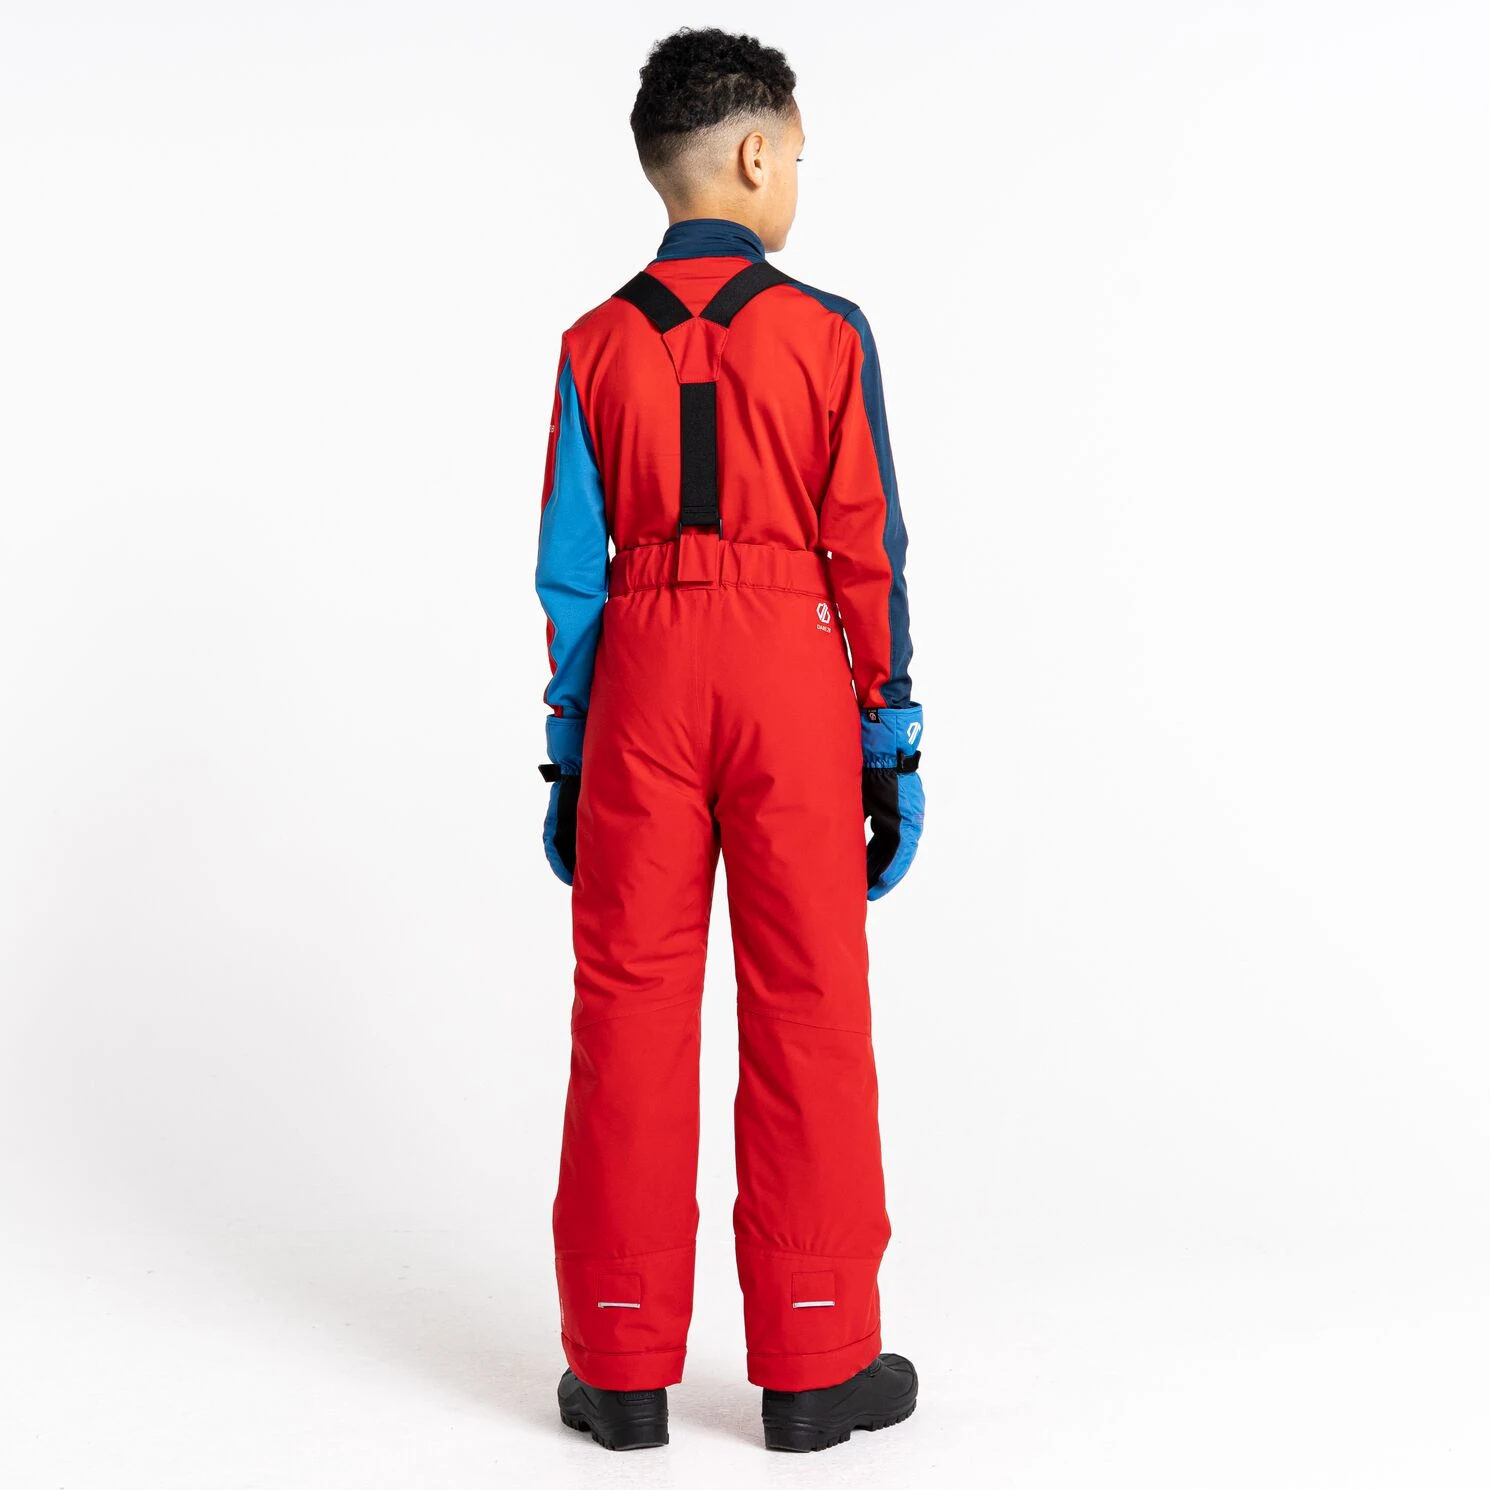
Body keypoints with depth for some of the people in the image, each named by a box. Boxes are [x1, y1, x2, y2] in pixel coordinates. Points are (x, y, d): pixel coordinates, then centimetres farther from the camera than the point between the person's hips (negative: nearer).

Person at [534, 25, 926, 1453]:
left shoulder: (598, 345, 2)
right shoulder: (826, 334, -4)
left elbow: (570, 569, 2)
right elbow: (866, 557, -4)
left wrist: (567, 760, 8)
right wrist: (894, 747, 2)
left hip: (640, 679, 2)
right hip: (792, 681, -2)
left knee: (629, 1007, 7)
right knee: (806, 1009, 5)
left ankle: (623, 1366, 15)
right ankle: (815, 1365, 13)